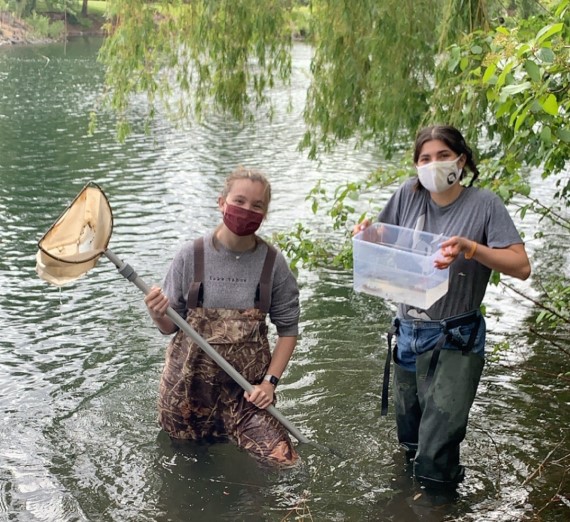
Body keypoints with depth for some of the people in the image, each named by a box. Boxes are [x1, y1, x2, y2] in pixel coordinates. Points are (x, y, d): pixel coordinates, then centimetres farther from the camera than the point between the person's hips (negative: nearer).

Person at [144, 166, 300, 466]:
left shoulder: (273, 264, -8)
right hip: (189, 380, 0)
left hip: (248, 385, 0)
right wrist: (158, 315, -24)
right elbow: (170, 326, -2)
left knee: (281, 461, -9)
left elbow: (288, 329, 0)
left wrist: (270, 381, -10)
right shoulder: (191, 255, -9)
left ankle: (228, 430, 20)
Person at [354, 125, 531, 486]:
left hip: (457, 339, -4)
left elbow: (522, 267, -17)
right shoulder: (409, 195, -2)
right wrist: (367, 234, -14)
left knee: (434, 460, -1)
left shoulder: (484, 204, -12)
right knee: (410, 438, 23)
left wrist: (470, 247, -32)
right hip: (409, 332, 4)